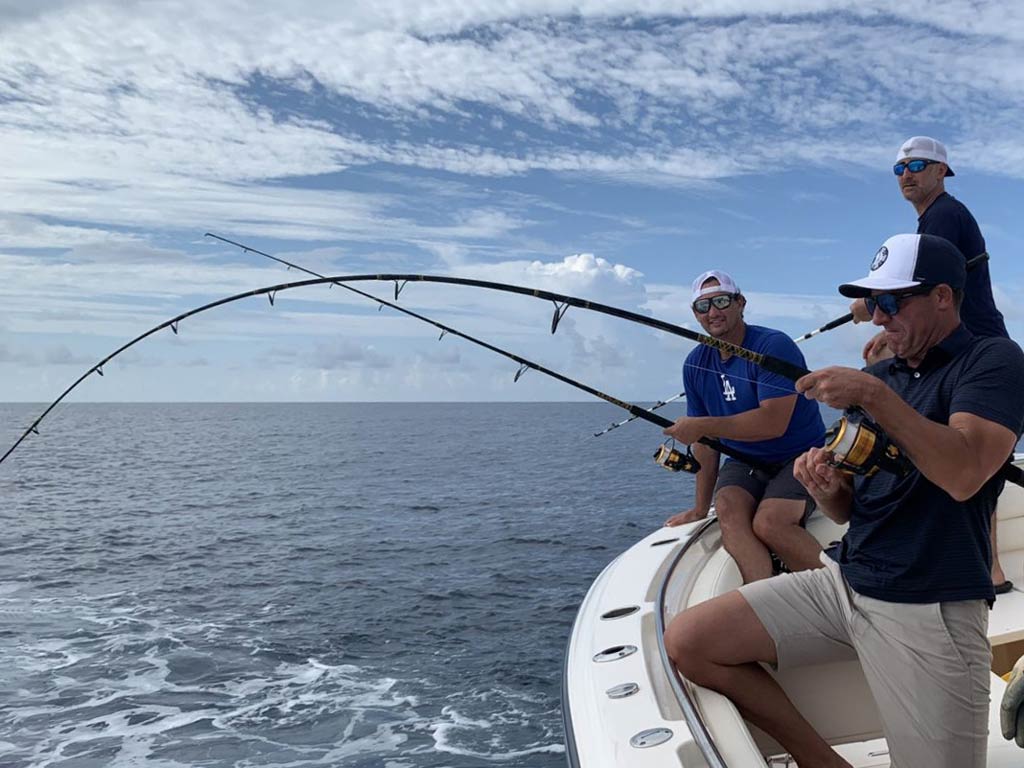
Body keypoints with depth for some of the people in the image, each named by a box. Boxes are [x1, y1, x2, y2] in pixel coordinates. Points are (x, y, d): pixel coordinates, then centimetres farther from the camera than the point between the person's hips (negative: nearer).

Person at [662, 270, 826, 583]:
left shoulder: (774, 346, -15)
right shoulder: (696, 364, 4)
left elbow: (774, 423, -25)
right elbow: (706, 439, 9)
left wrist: (701, 425, -24)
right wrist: (700, 507, 8)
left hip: (799, 456, -5)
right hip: (745, 462, 5)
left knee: (768, 522, -30)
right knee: (727, 507, -27)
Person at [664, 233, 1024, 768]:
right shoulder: (876, 375, 15)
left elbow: (964, 475, -23)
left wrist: (876, 397, -23)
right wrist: (827, 489, -7)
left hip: (929, 609, -6)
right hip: (843, 579, 6)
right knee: (687, 641, -4)